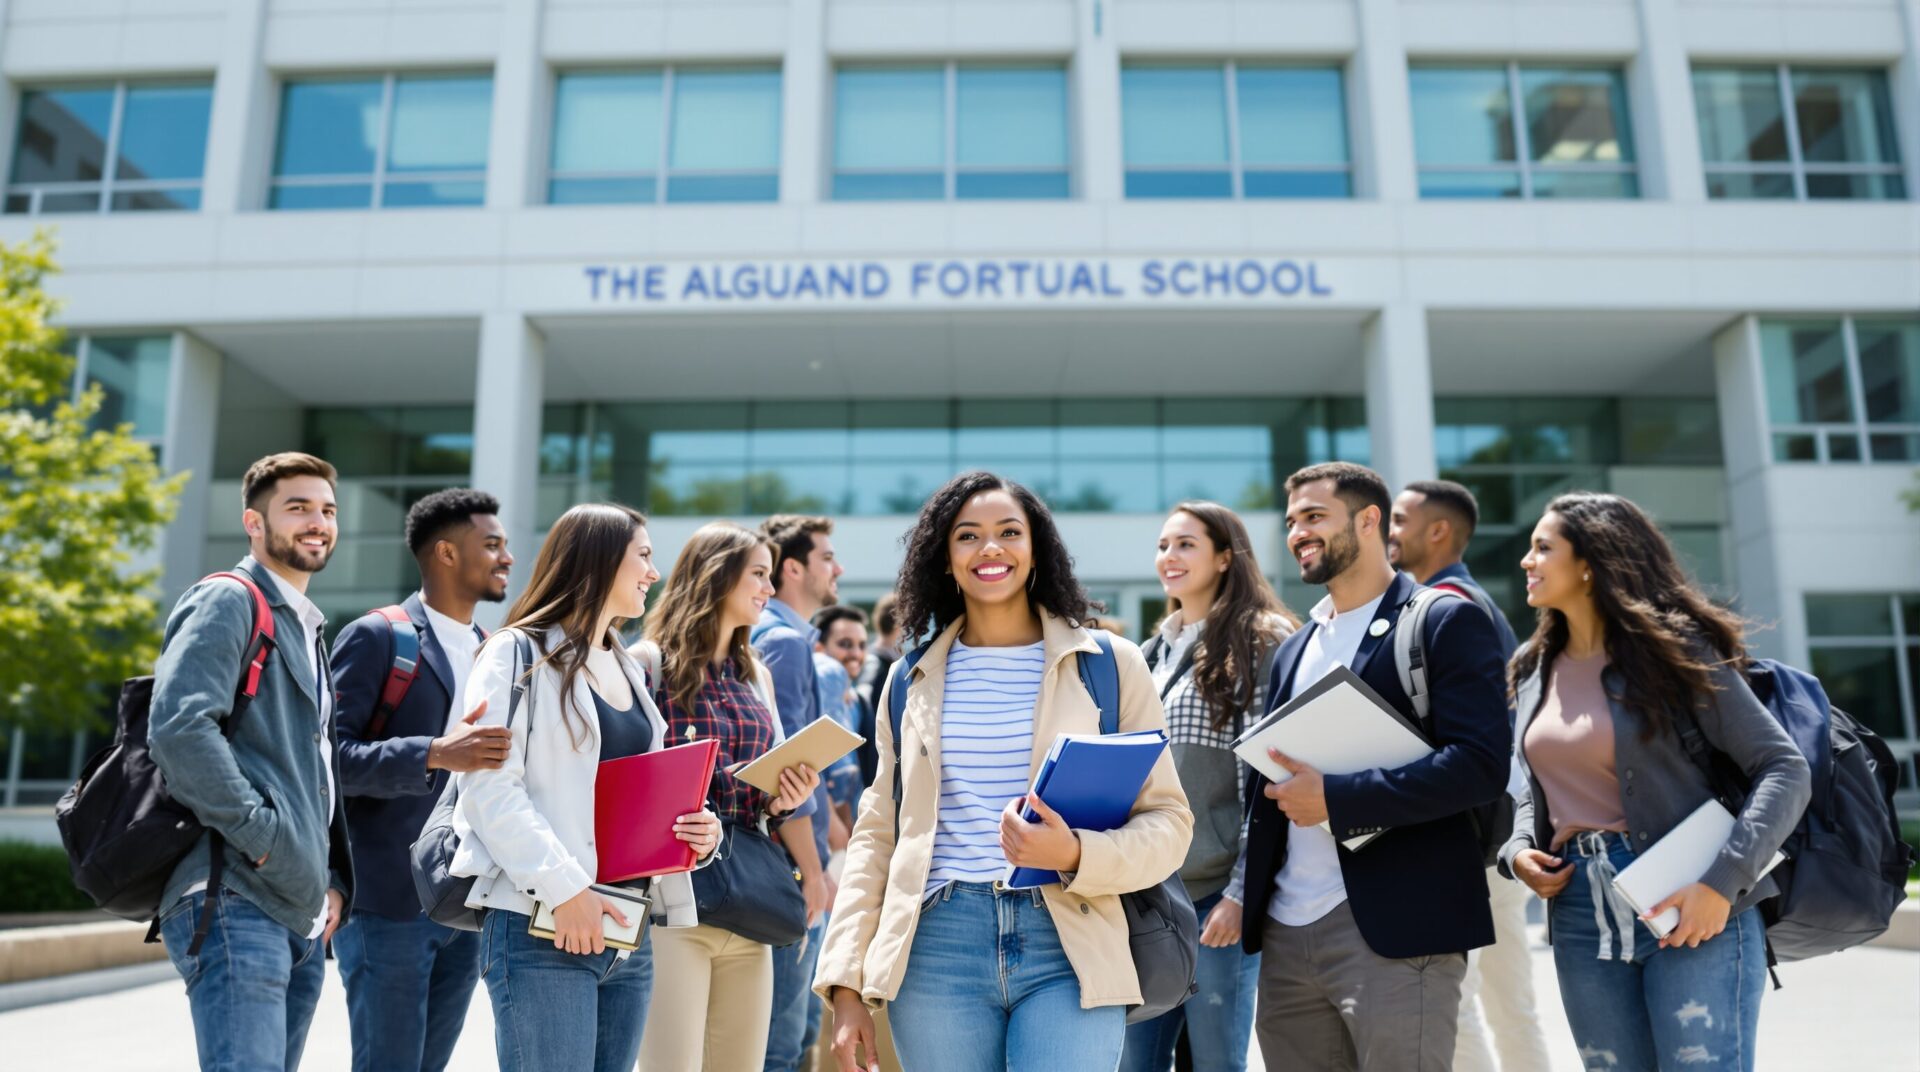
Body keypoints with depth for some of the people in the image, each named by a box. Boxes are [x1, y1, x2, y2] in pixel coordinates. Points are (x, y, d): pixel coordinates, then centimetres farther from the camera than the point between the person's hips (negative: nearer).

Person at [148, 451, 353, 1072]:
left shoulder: (307, 630, 23)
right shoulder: (227, 602, -4)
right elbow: (178, 725, -20)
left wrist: (334, 880, 13)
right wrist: (260, 832, -18)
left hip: (303, 916, 9)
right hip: (235, 902, -9)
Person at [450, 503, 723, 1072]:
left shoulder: (629, 671, 20)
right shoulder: (519, 654, -3)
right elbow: (489, 787, -13)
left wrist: (699, 829, 1)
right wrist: (564, 887, -20)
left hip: (628, 930, 7)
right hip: (543, 929, -7)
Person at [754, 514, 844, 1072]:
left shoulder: (789, 637, 16)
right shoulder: (784, 640, -15)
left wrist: (838, 840, 23)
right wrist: (814, 873, -18)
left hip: (794, 868, 10)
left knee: (801, 1026, 18)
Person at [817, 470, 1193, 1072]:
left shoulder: (1112, 666, 3)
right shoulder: (912, 679, 11)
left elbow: (1167, 820, 2)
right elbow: (877, 835, 12)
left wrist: (1076, 856, -17)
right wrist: (846, 981, 5)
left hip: (1070, 952, -2)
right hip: (936, 949, 2)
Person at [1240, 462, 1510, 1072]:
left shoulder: (1445, 622, -4)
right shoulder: (1294, 649, 17)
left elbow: (1481, 765, -14)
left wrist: (1333, 799, -18)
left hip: (1395, 930, -6)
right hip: (1286, 932, 7)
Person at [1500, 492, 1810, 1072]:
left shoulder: (1673, 648, -6)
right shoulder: (1533, 669, 11)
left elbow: (1785, 769, -9)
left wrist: (1722, 882, -20)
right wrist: (1518, 850, 1)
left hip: (1691, 911, -5)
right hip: (1581, 920, 6)